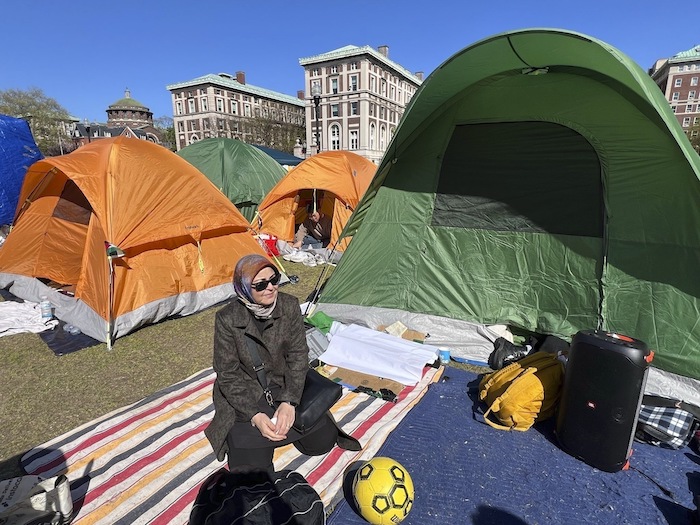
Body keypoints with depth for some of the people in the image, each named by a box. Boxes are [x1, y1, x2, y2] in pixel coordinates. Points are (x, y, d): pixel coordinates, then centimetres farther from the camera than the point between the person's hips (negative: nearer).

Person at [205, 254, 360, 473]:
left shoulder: (290, 306, -14)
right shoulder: (227, 319, -20)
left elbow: (298, 355, -9)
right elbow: (228, 374, -14)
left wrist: (289, 402, -18)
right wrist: (255, 415, -21)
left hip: (285, 387, 3)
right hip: (246, 395, -2)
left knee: (323, 440, -3)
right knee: (251, 469, -13)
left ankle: (281, 418, 22)